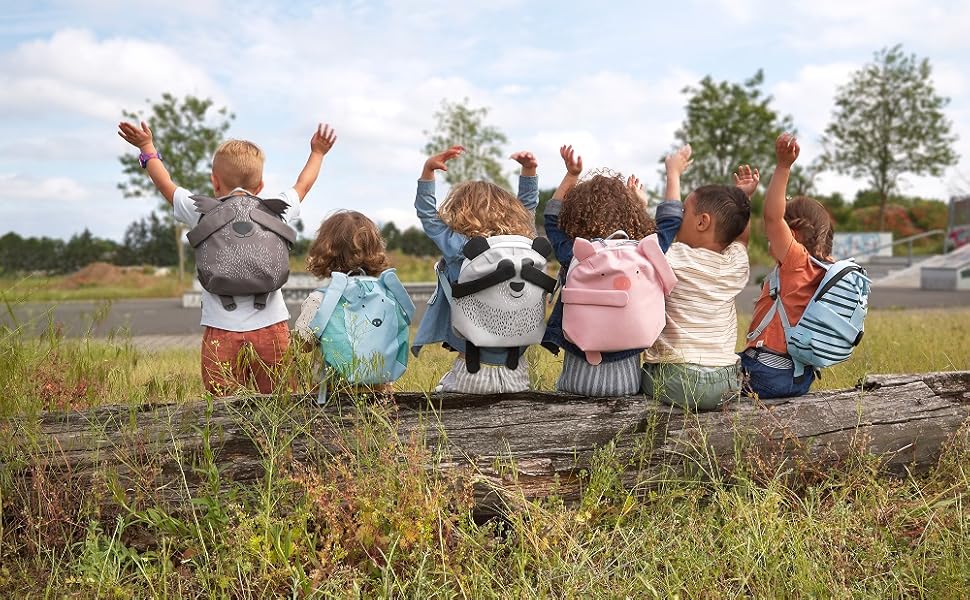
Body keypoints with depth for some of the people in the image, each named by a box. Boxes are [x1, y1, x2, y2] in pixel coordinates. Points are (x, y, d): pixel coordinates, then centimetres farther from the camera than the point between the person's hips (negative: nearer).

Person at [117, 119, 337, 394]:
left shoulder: (202, 213, 4)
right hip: (272, 331, 1)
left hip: (221, 335, -1)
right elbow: (302, 185, 27)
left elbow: (166, 185, 22)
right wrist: (318, 153, 45)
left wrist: (147, 149, 40)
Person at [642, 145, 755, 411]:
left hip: (672, 384, -4)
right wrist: (744, 198, 25)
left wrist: (673, 172, 21)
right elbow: (740, 232, 25)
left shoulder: (675, 259, -10)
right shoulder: (737, 265, 1)